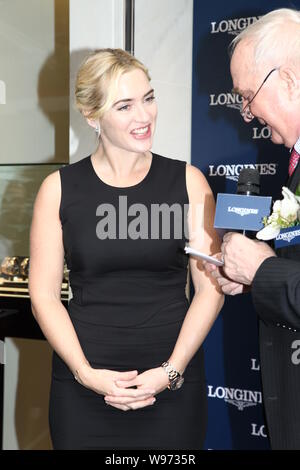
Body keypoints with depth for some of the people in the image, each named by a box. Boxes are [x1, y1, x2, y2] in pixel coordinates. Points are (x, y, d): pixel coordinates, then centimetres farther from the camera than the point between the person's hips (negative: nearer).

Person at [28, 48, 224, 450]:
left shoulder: (188, 182, 0)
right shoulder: (59, 189, 0)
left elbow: (210, 288, -1)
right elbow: (44, 296, 0)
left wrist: (171, 371, -9)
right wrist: (86, 373, -9)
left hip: (172, 385, 1)